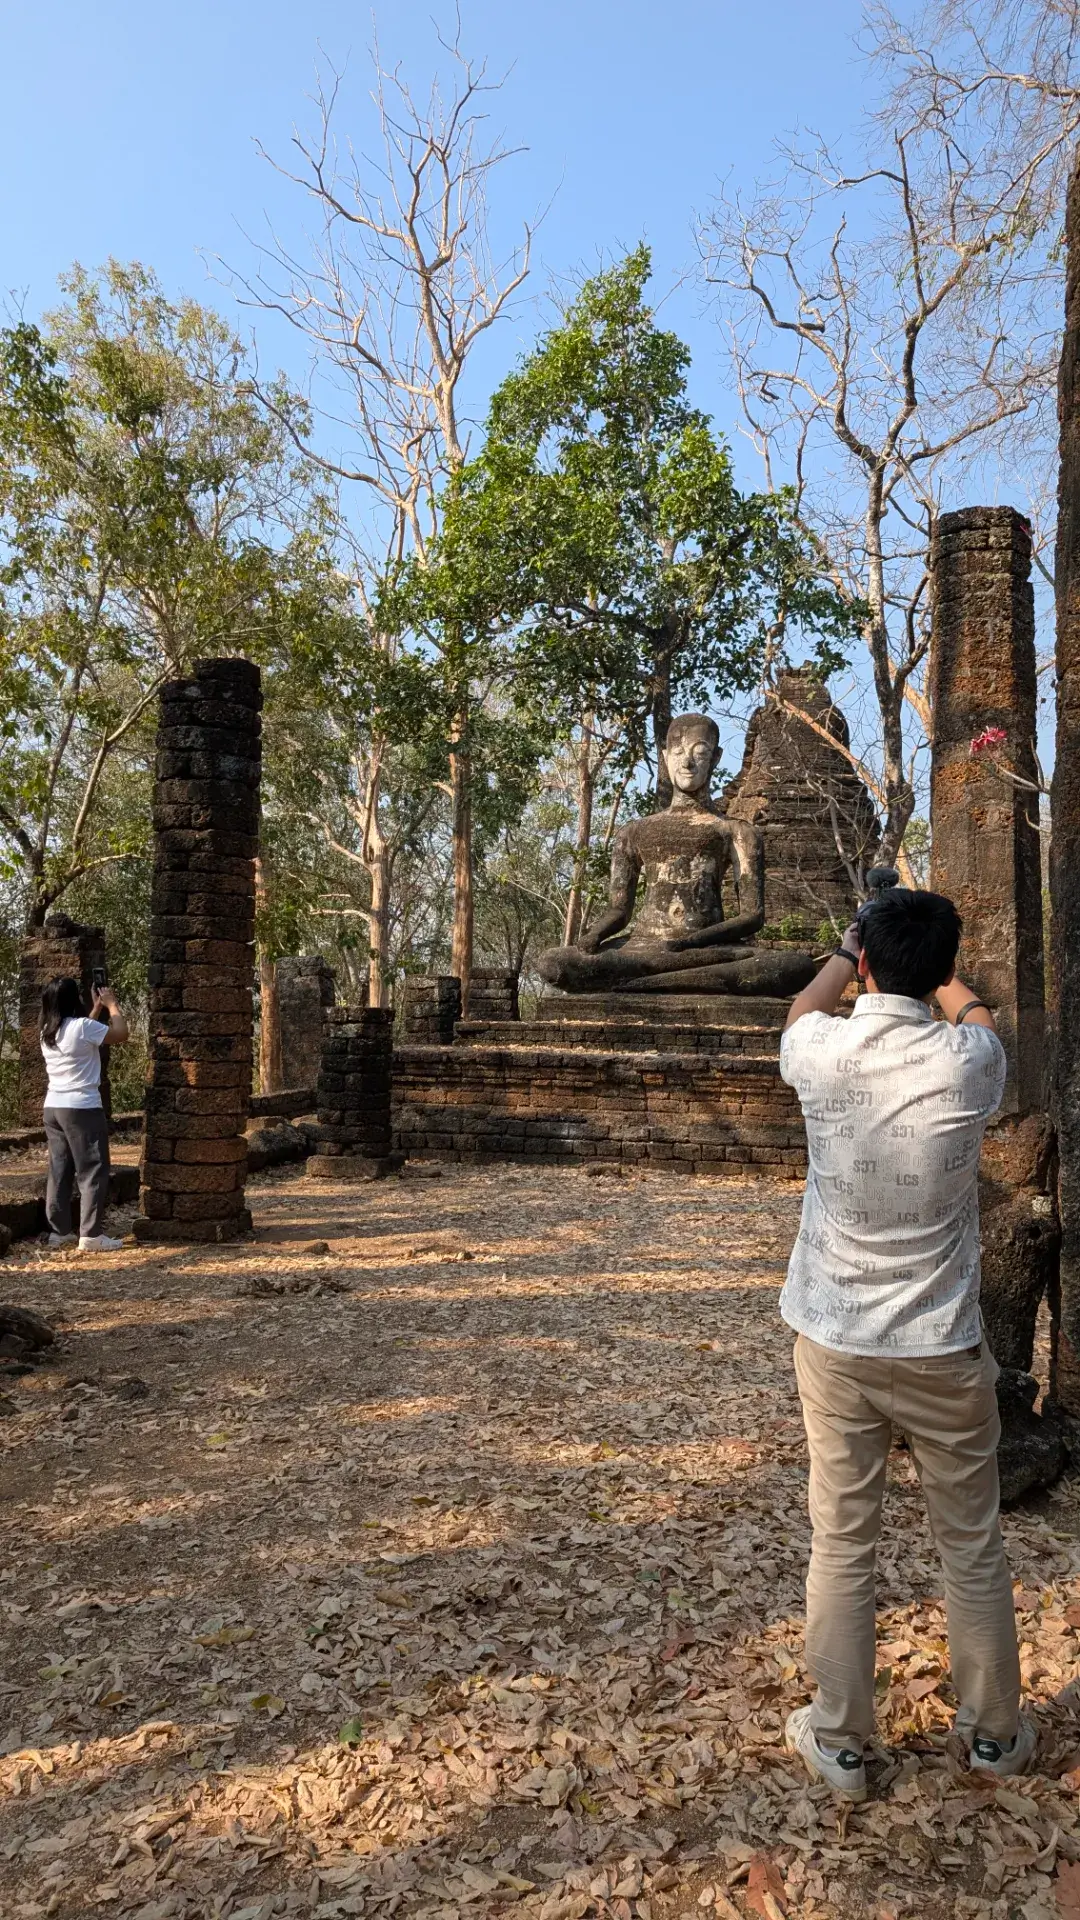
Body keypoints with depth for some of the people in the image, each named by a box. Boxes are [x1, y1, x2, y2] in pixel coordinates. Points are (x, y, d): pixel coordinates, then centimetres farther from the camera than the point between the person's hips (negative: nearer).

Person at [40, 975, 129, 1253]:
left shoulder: (48, 1031, 10)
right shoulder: (81, 1026, -14)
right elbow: (121, 1033, -8)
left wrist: (97, 1007, 25)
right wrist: (111, 1004, 5)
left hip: (53, 1107, 8)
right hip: (82, 1108, -8)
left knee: (60, 1171, 12)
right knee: (93, 1171, -2)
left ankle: (58, 1231, 16)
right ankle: (91, 1235, -3)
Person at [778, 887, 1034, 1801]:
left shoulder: (823, 1055, -14)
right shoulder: (969, 1063, -15)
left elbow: (803, 1003, 13)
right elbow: (975, 1012, 12)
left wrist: (851, 950, 29)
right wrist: (935, 960, 30)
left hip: (835, 1342, 0)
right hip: (943, 1348, 0)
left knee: (841, 1544, 12)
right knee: (973, 1545, 18)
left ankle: (840, 1743, 26)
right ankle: (995, 1733, 36)